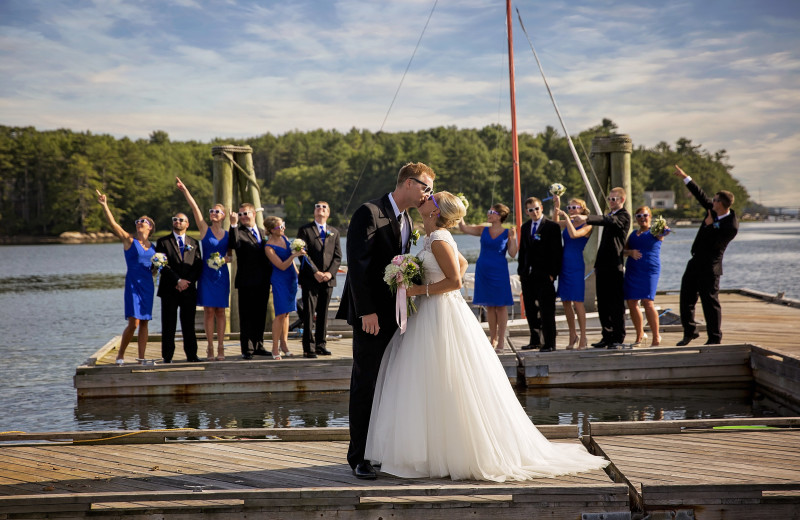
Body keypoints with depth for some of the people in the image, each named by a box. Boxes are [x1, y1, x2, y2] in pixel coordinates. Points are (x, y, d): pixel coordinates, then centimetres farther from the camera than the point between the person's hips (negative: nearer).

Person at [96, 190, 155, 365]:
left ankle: (141, 358, 8)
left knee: (144, 322, 4)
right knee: (133, 323, -12)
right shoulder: (129, 240, 2)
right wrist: (104, 206, -19)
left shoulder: (153, 247, 14)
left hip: (148, 285, 5)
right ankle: (120, 355, 5)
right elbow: (113, 224, -10)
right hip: (133, 283, -4)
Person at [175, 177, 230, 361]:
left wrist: (226, 258, -8)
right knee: (208, 310, -2)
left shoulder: (228, 234, 8)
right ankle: (210, 348, 2)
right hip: (207, 274, -2)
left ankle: (220, 348, 5)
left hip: (222, 275, 2)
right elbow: (194, 208, -5)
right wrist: (185, 191, -12)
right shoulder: (204, 229, 2)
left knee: (220, 311, 3)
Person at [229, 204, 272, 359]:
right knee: (246, 317, -2)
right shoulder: (238, 232, -3)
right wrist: (233, 224, -32)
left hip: (263, 282, 6)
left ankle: (258, 346, 21)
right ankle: (247, 349, 2)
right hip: (246, 282, -5)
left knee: (260, 316, 12)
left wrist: (270, 275, 11)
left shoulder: (263, 232, 15)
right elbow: (233, 244, -26)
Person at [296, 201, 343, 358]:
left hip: (328, 279, 4)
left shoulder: (334, 232, 16)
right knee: (309, 313, -5)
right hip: (310, 279, -4)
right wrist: (315, 272, -14)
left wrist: (330, 272, -7)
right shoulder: (304, 230, 3)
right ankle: (308, 347, -3)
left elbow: (338, 256, 9)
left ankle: (320, 345, 13)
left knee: (323, 313, 7)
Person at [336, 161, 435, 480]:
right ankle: (359, 457, 4)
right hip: (372, 315, -8)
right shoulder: (369, 214, -11)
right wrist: (366, 311, -21)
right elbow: (357, 265, -17)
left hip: (395, 313, 8)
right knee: (365, 385, -3)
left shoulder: (406, 220, 16)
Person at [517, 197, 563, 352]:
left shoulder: (552, 227, -5)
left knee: (546, 311, -4)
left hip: (544, 275, -6)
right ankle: (535, 341, 21)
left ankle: (549, 343, 0)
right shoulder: (525, 227, 14)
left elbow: (556, 252, -8)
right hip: (528, 275, 6)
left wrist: (552, 273, -13)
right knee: (530, 310, 11)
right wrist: (521, 271, 12)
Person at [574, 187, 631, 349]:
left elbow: (609, 221, -26)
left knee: (616, 304, -4)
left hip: (614, 266, -9)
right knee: (602, 304, 10)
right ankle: (607, 337, 17)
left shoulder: (624, 216, -6)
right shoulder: (610, 215, 23)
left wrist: (587, 218, -39)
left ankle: (618, 339, 0)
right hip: (602, 266, 9)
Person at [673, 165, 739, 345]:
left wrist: (710, 225, -17)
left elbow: (713, 243, -22)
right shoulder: (713, 210, 4)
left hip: (709, 267, -8)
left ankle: (715, 338, 8)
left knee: (710, 302, -2)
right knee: (686, 297, 12)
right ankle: (689, 332, 25)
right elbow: (701, 195, 17)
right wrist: (685, 177, 20)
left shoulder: (731, 226, -19)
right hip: (695, 263, 8)